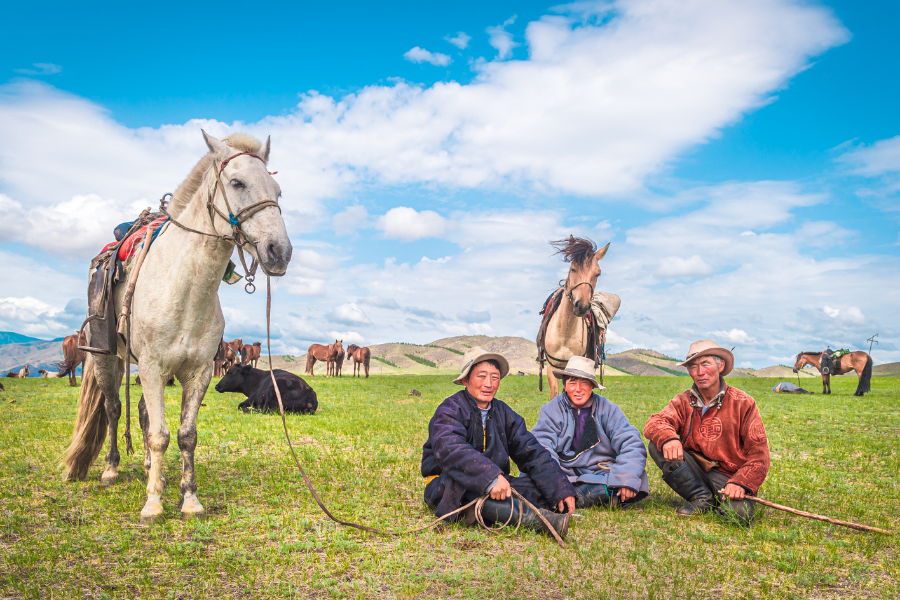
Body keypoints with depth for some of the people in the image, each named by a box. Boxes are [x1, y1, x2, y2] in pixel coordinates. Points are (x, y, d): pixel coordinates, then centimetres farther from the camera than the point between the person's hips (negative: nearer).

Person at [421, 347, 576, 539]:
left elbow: (532, 452, 7)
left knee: (541, 486, -17)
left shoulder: (503, 412, 11)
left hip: (493, 486, 5)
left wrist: (562, 490, -6)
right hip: (446, 488, -5)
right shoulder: (451, 410, -9)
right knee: (467, 480, -39)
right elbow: (451, 449, -29)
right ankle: (532, 517, -46)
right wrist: (490, 476, -43)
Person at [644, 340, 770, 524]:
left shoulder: (743, 403, -1)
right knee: (658, 445, -21)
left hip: (727, 477, -3)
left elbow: (759, 453, -5)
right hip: (695, 473, 3)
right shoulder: (683, 401, 5)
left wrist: (741, 483, -20)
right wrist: (668, 438, -37)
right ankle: (702, 499, -10)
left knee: (739, 513, -35)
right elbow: (655, 422, -12)